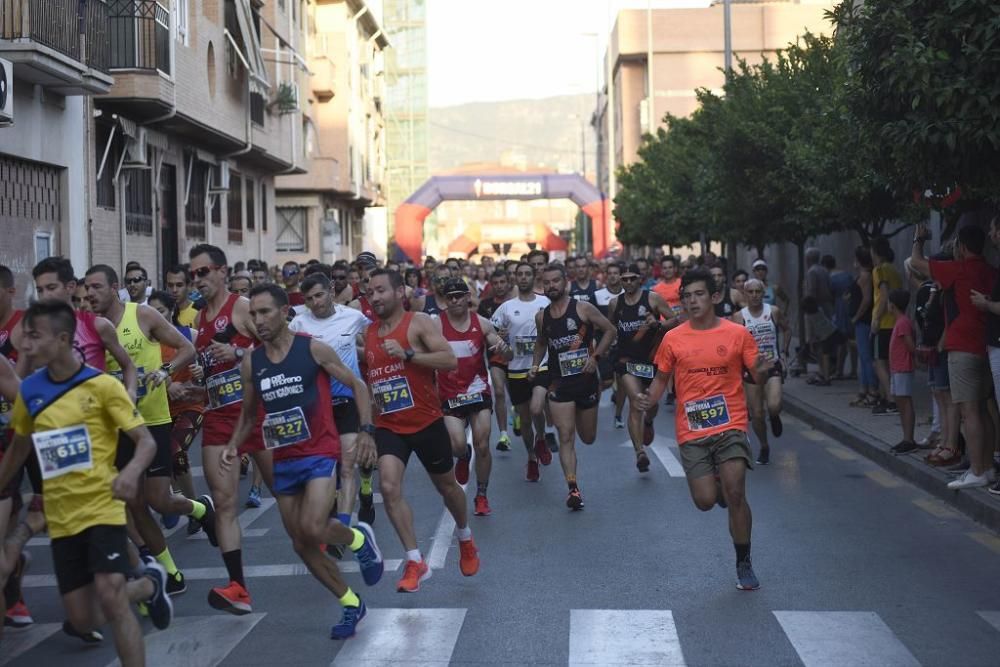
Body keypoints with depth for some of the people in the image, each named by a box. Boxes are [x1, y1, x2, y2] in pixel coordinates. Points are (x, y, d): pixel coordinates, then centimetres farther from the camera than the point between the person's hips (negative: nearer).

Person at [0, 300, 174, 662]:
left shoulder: (102, 385, -10)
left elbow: (147, 441, -10)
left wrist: (131, 472, -31)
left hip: (102, 508, -5)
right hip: (61, 518, 5)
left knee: (110, 596, -21)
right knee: (82, 622, 4)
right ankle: (149, 584, 33)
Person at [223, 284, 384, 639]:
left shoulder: (314, 349, -9)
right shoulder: (250, 362, 3)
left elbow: (357, 385, -2)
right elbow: (248, 413, 16)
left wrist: (366, 430, -13)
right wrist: (234, 445, -1)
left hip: (320, 454, -5)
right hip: (283, 461, 5)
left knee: (312, 529, -25)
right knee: (302, 544, 8)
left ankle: (359, 538, 9)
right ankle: (352, 604, 25)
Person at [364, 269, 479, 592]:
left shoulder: (419, 323, -11)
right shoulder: (368, 332, 7)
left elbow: (450, 360, -22)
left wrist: (408, 354, -30)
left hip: (426, 421, -3)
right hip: (389, 425, 4)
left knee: (447, 486, 14)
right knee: (389, 486, -17)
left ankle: (465, 539, 44)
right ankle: (415, 562, -10)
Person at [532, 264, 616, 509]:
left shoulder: (583, 309, -8)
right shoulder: (542, 317, 4)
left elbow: (610, 331, -3)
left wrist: (596, 356, -14)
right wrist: (535, 365, 6)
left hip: (586, 379, -1)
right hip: (559, 383, 1)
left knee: (588, 438, 14)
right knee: (566, 438, -10)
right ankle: (573, 489, -11)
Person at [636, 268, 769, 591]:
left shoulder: (738, 334, 0)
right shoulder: (673, 339, 3)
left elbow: (758, 377, 4)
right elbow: (662, 378, 13)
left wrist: (762, 371, -20)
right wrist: (650, 399, -7)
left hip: (730, 425, -1)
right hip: (691, 432, 1)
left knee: (735, 494, -13)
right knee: (705, 501, -5)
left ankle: (744, 565, 5)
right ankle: (719, 485, 34)